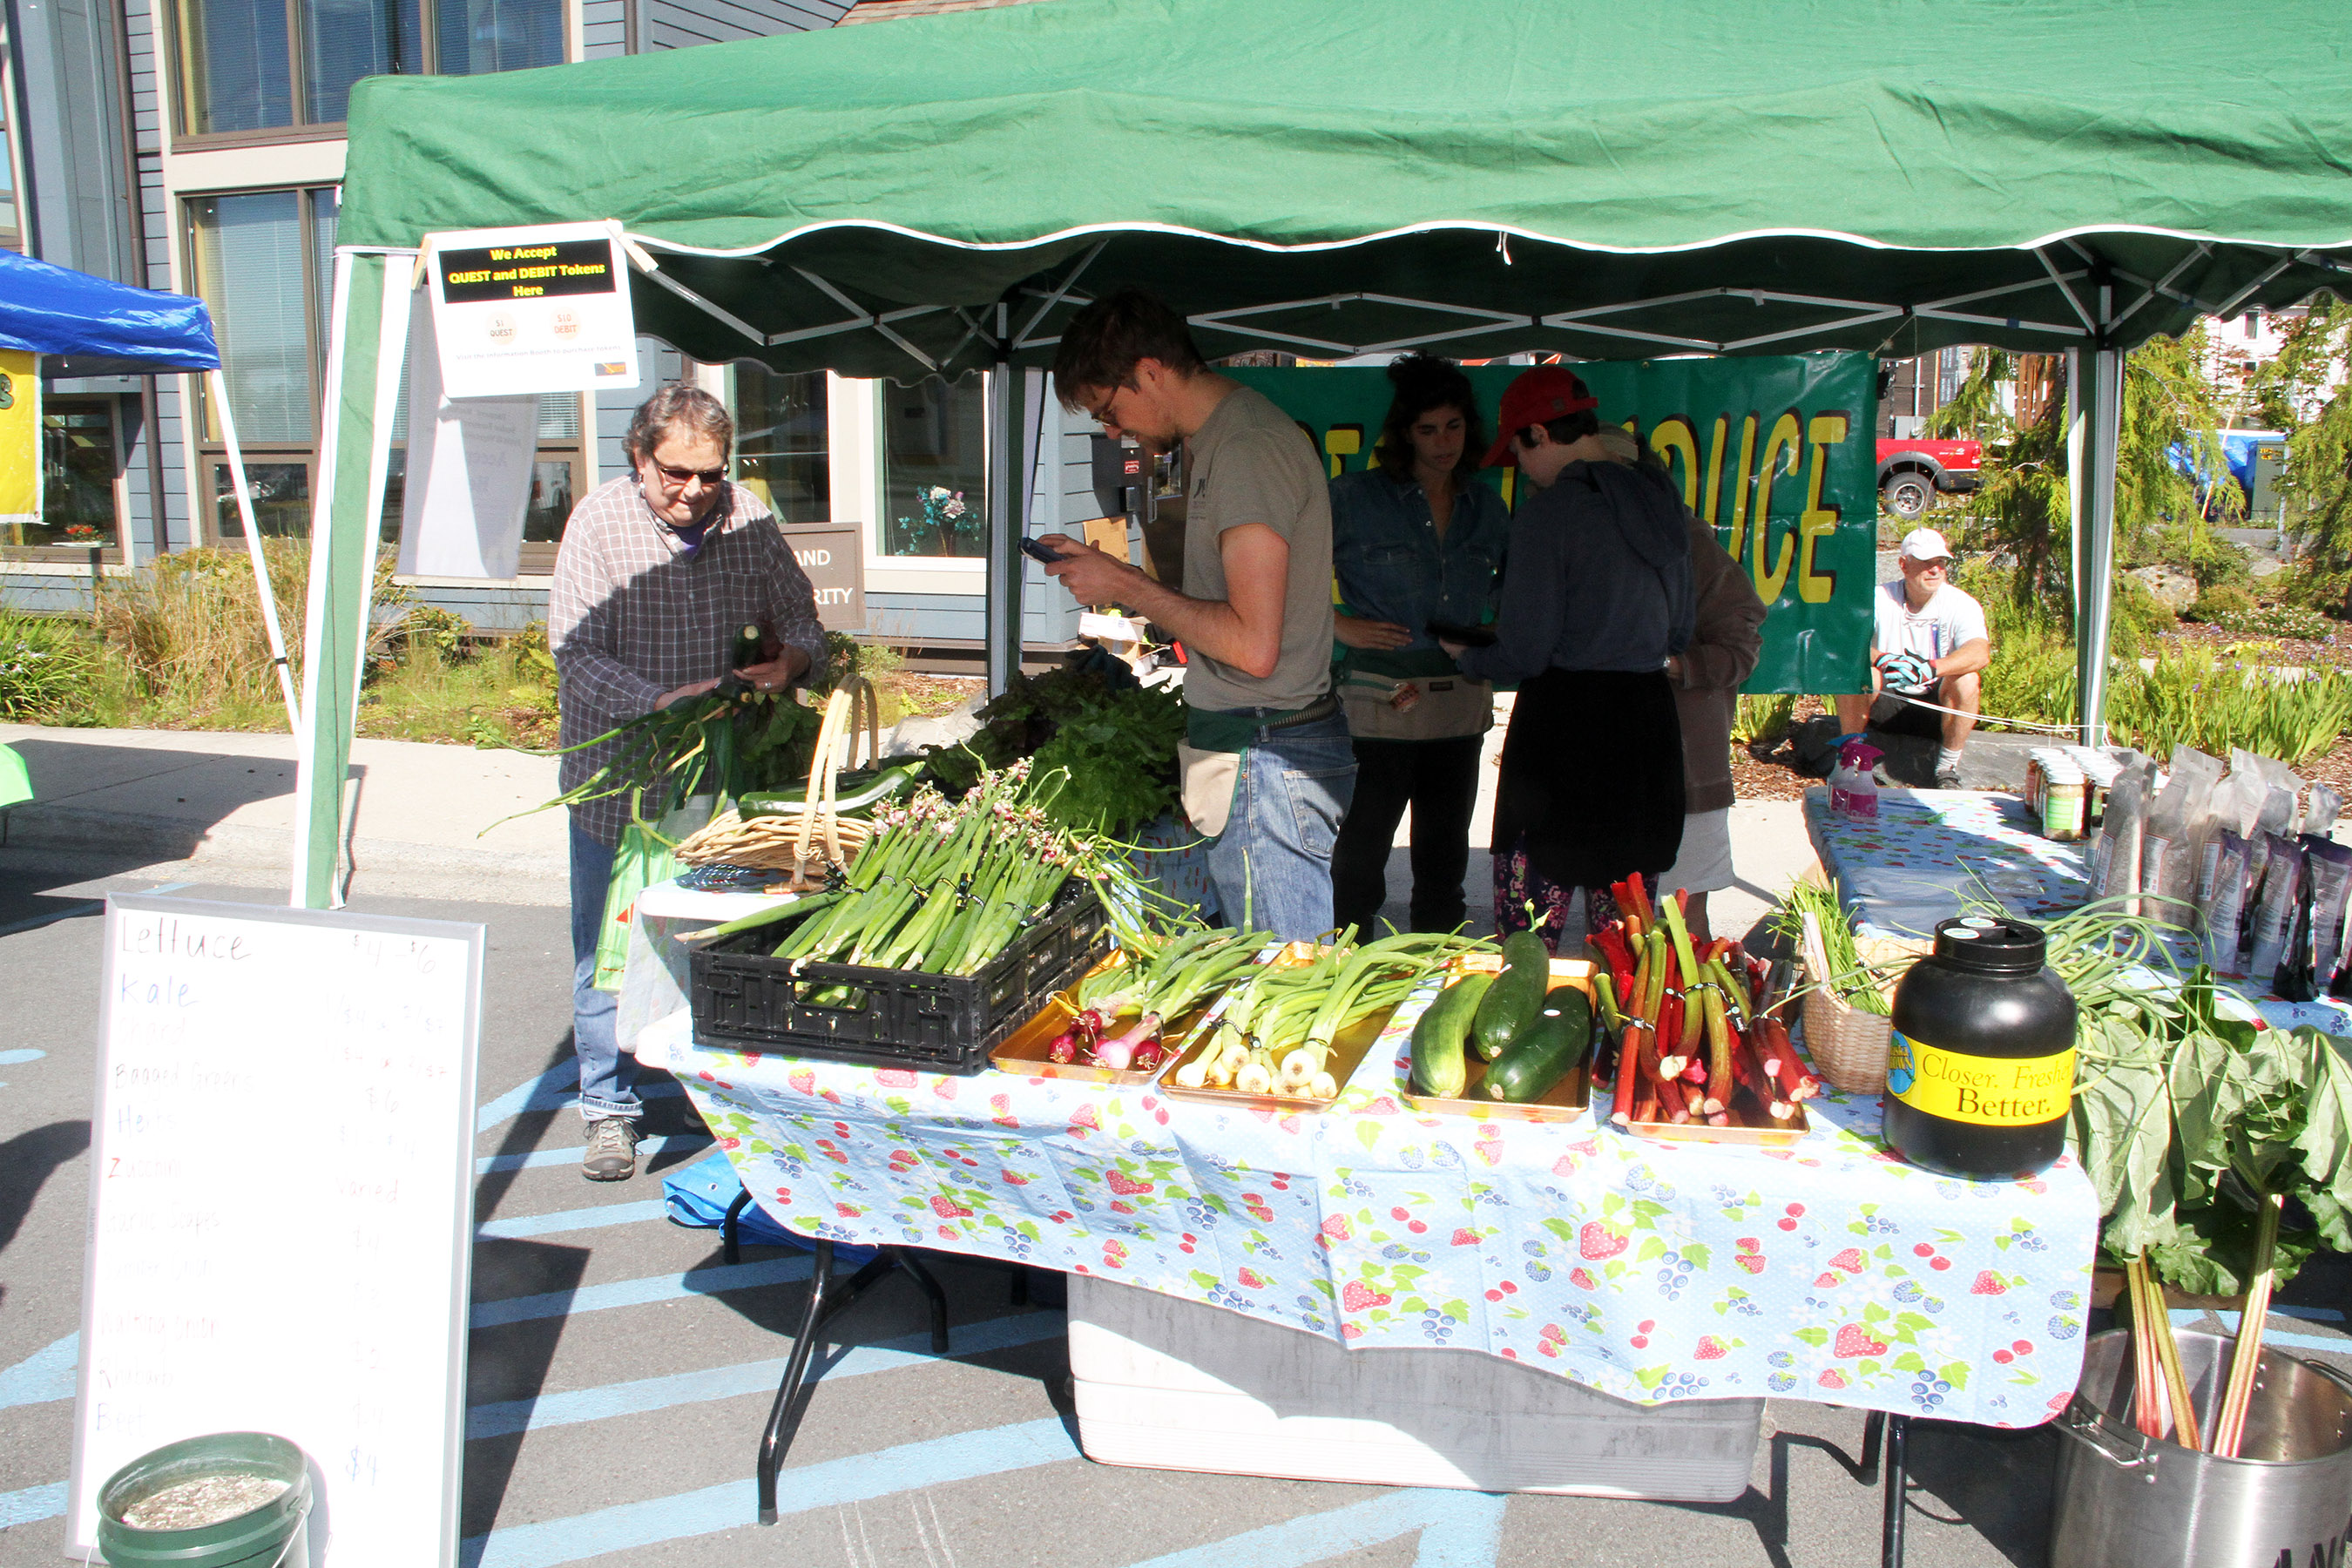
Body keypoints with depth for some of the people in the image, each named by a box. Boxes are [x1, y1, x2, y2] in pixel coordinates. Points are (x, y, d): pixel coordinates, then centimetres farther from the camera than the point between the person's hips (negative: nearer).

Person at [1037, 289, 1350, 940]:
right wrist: (1106, 569, 16)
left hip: (1265, 759, -10)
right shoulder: (1216, 440, 15)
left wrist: (1128, 586, -13)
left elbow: (1253, 645, -23)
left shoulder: (1249, 447, -17)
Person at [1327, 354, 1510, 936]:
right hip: (1381, 705, -4)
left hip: (1460, 706, 5)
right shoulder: (1355, 497, -5)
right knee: (1360, 858, -1)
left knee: (1444, 862, 14)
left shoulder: (1487, 509, 9)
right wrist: (1338, 625, -9)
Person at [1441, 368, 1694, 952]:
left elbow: (1523, 656, -12)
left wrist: (1466, 656, 7)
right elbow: (1679, 632, 17)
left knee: (1525, 945, 1)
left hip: (1564, 726, -7)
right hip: (1648, 716, 7)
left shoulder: (1548, 512, -12)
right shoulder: (1658, 499, 9)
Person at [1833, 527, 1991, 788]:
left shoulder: (1961, 605, -7)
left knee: (1967, 680, -29)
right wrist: (1881, 659, -40)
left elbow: (1980, 653, -26)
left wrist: (1932, 668, -44)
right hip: (1884, 703, 0)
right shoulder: (1879, 599, -6)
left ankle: (1948, 768, -12)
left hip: (1935, 704, 0)